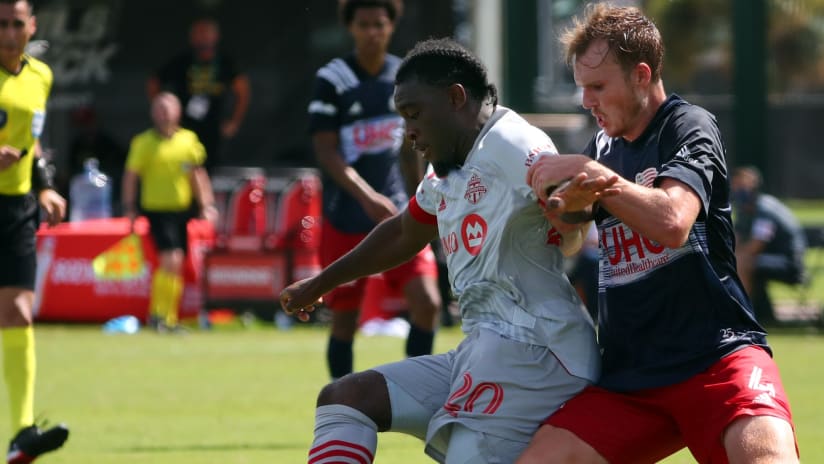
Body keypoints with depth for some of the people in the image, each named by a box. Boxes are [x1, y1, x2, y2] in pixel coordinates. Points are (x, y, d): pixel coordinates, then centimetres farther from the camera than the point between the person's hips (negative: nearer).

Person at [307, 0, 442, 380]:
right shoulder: (331, 80, -9)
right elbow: (326, 152, -14)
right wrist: (367, 196, -26)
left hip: (397, 213, 3)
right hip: (345, 219, -3)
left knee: (427, 303, -12)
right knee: (345, 319, 2)